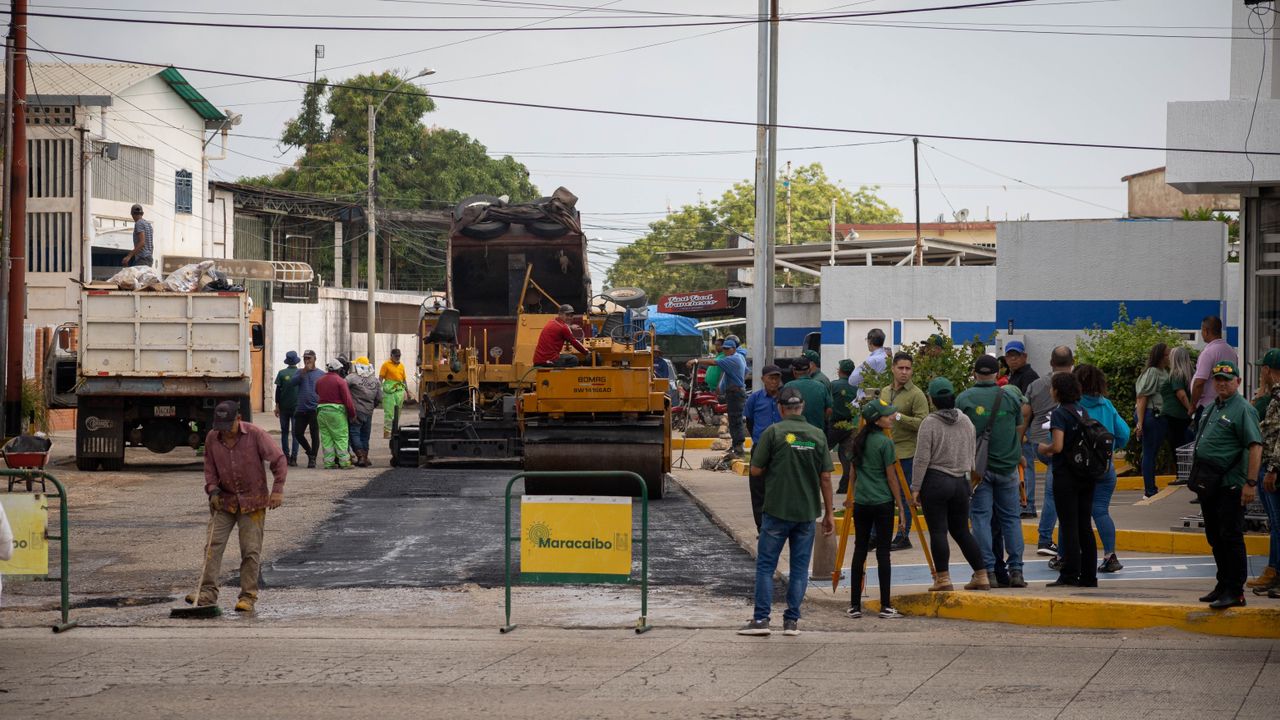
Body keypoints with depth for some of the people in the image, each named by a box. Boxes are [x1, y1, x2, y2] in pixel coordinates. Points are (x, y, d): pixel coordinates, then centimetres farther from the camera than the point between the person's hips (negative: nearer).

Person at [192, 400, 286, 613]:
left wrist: (277, 489, -13)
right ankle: (208, 592, -7)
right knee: (213, 545, -7)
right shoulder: (212, 438, -1)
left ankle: (248, 596, 3)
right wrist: (212, 489, -5)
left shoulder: (255, 435, -12)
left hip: (252, 502, -3)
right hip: (224, 500, 3)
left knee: (251, 551, -3)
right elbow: (210, 467, 11)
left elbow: (279, 459, -7)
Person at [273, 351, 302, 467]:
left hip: (284, 407, 0)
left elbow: (278, 390, -3)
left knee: (284, 432, 10)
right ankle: (293, 457, -6)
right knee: (295, 432, 2)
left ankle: (286, 456, 7)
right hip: (297, 407, 0)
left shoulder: (281, 374, -4)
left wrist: (277, 406, 4)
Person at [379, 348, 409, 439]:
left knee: (397, 413, 6)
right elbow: (380, 378, -3)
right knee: (389, 413, -9)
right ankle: (387, 432, -9)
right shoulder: (386, 364, -1)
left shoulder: (401, 365, 16)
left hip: (399, 390, 6)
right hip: (389, 391, -6)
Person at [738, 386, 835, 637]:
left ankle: (761, 619, 1)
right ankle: (792, 621, 7)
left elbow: (756, 470, -4)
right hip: (808, 512, 3)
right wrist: (828, 513, 9)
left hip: (777, 510, -3)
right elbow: (825, 477, 3)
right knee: (800, 567, 8)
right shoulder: (817, 436, 3)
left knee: (766, 565, 4)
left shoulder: (773, 432, -6)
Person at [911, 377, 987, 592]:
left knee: (938, 531, -2)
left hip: (935, 481, -6)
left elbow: (922, 459, -11)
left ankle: (943, 578, -5)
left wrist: (916, 487, -6)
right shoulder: (966, 422, 7)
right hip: (961, 482, 6)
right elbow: (972, 455, 14)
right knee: (961, 530, 14)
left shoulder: (930, 423, -11)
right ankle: (981, 576, 13)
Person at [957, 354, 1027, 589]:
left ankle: (988, 571, -4)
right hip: (1007, 465, 2)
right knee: (1011, 518, 10)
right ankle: (1016, 570, 6)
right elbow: (1019, 430, 10)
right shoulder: (1011, 396, 1)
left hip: (978, 467, -2)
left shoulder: (964, 399, -5)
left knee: (981, 518, 2)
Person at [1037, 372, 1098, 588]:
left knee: (1068, 526, -3)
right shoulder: (1082, 412, 9)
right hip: (1086, 474, 7)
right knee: (1085, 526, 10)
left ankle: (1070, 575, -3)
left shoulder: (1059, 413, -12)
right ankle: (1088, 576, 12)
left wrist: (1044, 449, 1)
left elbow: (1058, 446, -21)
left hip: (1065, 475, -7)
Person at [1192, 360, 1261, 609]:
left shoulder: (1243, 410, -11)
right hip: (1209, 483, 9)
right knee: (1215, 537, 14)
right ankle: (1223, 585, 24)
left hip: (1230, 485, -9)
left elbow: (1255, 447, -18)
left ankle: (1235, 592, -4)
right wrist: (1198, 477, 19)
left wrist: (1251, 483, -24)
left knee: (1231, 537, -7)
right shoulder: (1211, 409, 16)